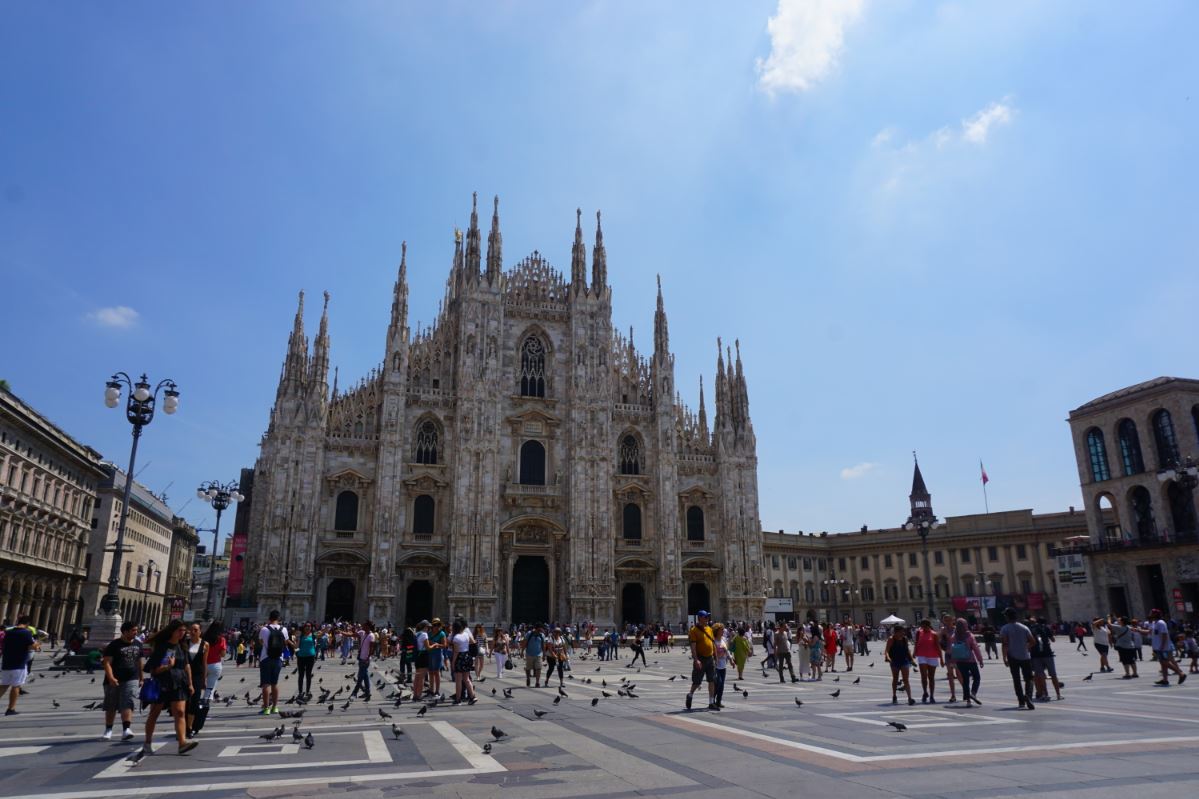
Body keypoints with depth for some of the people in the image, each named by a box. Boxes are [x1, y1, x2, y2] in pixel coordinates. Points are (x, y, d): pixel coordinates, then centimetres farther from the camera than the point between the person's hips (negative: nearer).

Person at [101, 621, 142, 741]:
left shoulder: (138, 645, 10)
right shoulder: (114, 645, -6)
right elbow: (107, 662, -12)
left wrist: (140, 678, 21)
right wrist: (111, 678, -25)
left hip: (131, 680, 2)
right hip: (114, 681, -2)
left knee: (128, 704, -12)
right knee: (111, 707, 10)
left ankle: (125, 730, -20)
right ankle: (108, 730, 25)